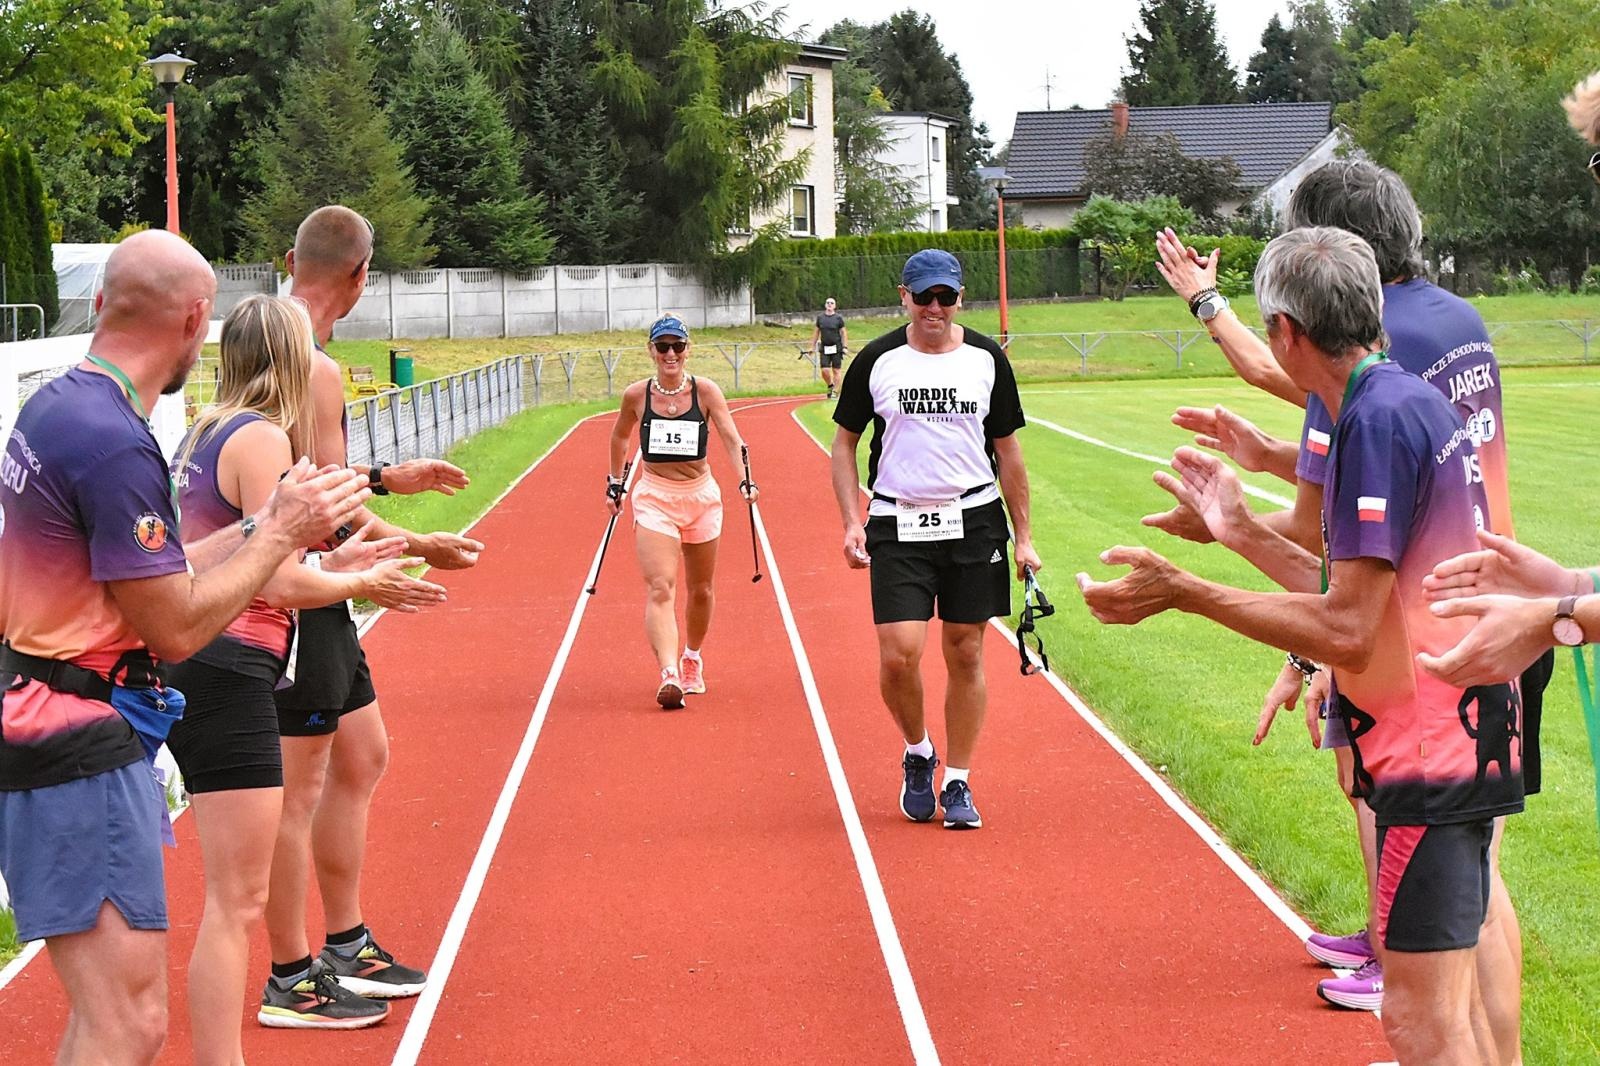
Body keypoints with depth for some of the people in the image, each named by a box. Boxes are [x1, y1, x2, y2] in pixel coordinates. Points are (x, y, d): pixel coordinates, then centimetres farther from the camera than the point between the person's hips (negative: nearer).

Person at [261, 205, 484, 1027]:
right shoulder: (312, 371, -20)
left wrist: (386, 477, 28)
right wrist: (423, 549, -9)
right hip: (297, 598, -10)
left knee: (361, 757, 19)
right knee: (298, 787, -2)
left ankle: (345, 948, 28)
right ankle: (290, 982, 6)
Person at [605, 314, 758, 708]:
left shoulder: (705, 391, -7)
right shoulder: (636, 395, -3)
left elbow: (731, 437, -16)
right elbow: (620, 436, 15)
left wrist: (744, 481, -30)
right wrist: (614, 484, 18)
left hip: (701, 497, 1)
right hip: (654, 499, -1)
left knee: (701, 590, 14)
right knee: (660, 588, -18)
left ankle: (692, 660, 39)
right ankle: (668, 675, -30)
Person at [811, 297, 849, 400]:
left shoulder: (838, 318, 0)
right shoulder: (820, 317, 7)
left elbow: (843, 332, 2)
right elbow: (816, 332, 14)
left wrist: (845, 347, -4)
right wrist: (813, 346, 12)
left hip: (836, 348, -2)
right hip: (824, 348, 2)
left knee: (836, 370, 0)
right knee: (825, 370, -6)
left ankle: (835, 391, 10)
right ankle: (830, 385, 21)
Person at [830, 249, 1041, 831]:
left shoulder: (987, 359, 3)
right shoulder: (877, 361, 0)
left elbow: (1008, 452, 9)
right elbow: (844, 441, 9)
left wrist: (1023, 536, 7)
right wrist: (852, 521, -3)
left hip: (974, 520, 1)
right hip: (898, 523, -1)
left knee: (965, 655, 4)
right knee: (899, 653, -12)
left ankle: (958, 783, 17)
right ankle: (917, 754, 17)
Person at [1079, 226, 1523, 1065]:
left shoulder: (1378, 420, -19)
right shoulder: (1414, 403, 11)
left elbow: (1348, 632, -23)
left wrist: (1183, 593, -19)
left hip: (1432, 757, -11)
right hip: (1460, 738, 11)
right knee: (1445, 988, 21)